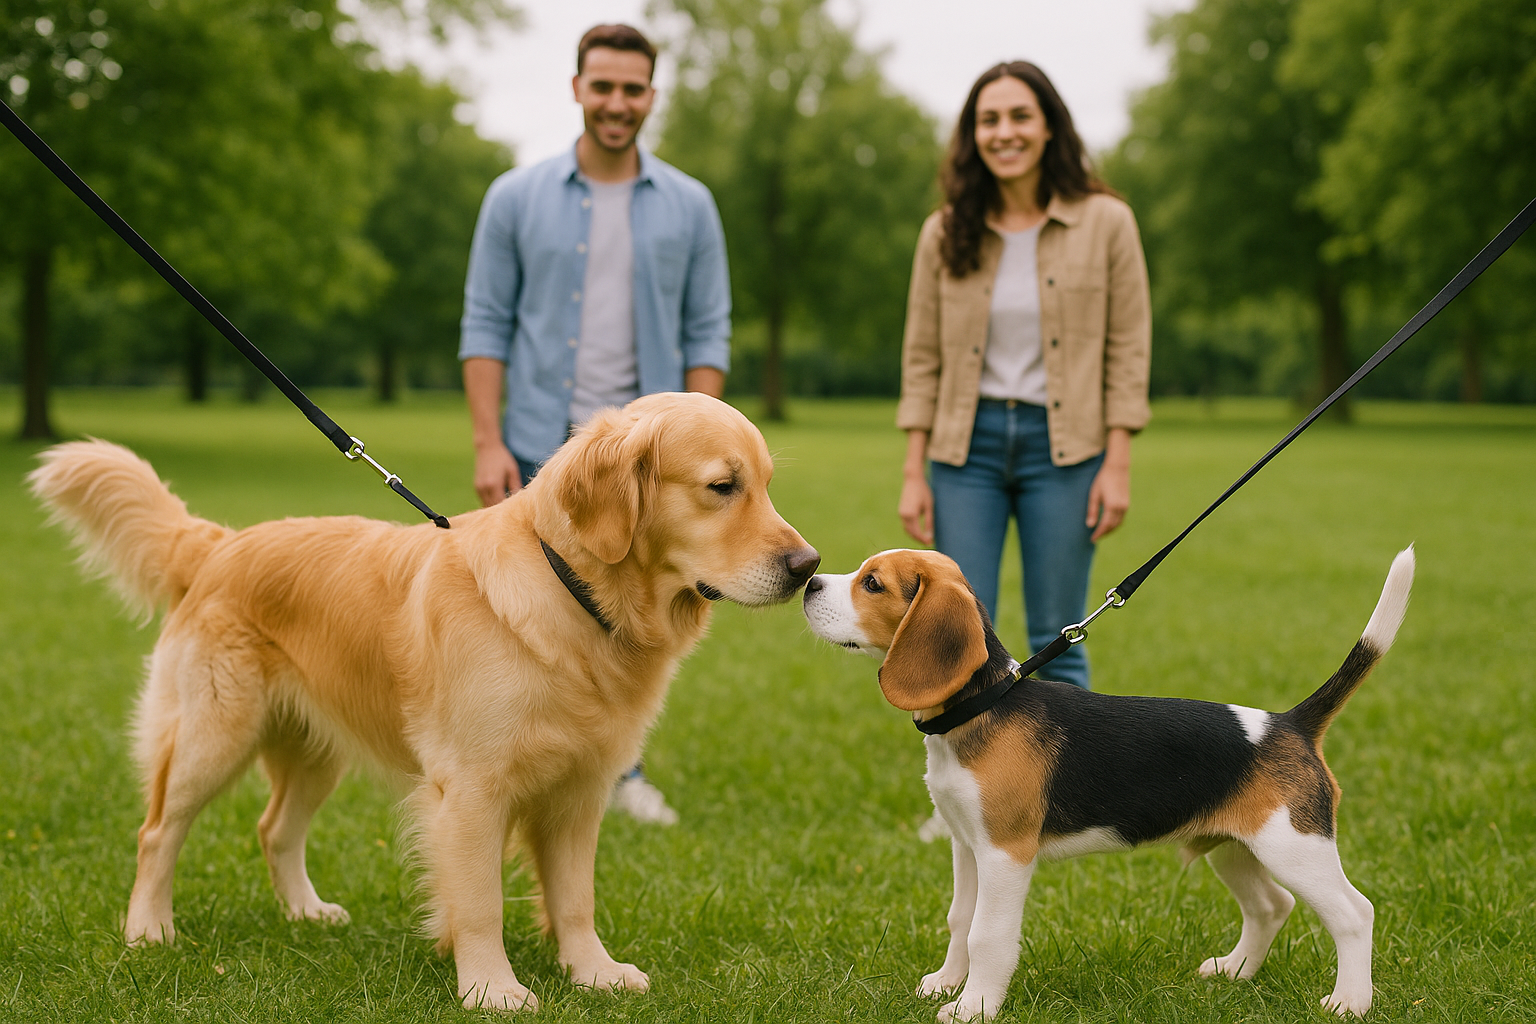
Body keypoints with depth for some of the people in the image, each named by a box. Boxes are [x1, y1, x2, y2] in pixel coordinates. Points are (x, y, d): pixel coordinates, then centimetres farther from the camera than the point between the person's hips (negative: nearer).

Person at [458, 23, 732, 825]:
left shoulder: (688, 207, 5)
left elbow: (707, 335, 5)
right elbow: (486, 325, 1)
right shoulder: (517, 197, 2)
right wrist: (488, 444, -7)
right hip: (543, 449, -1)